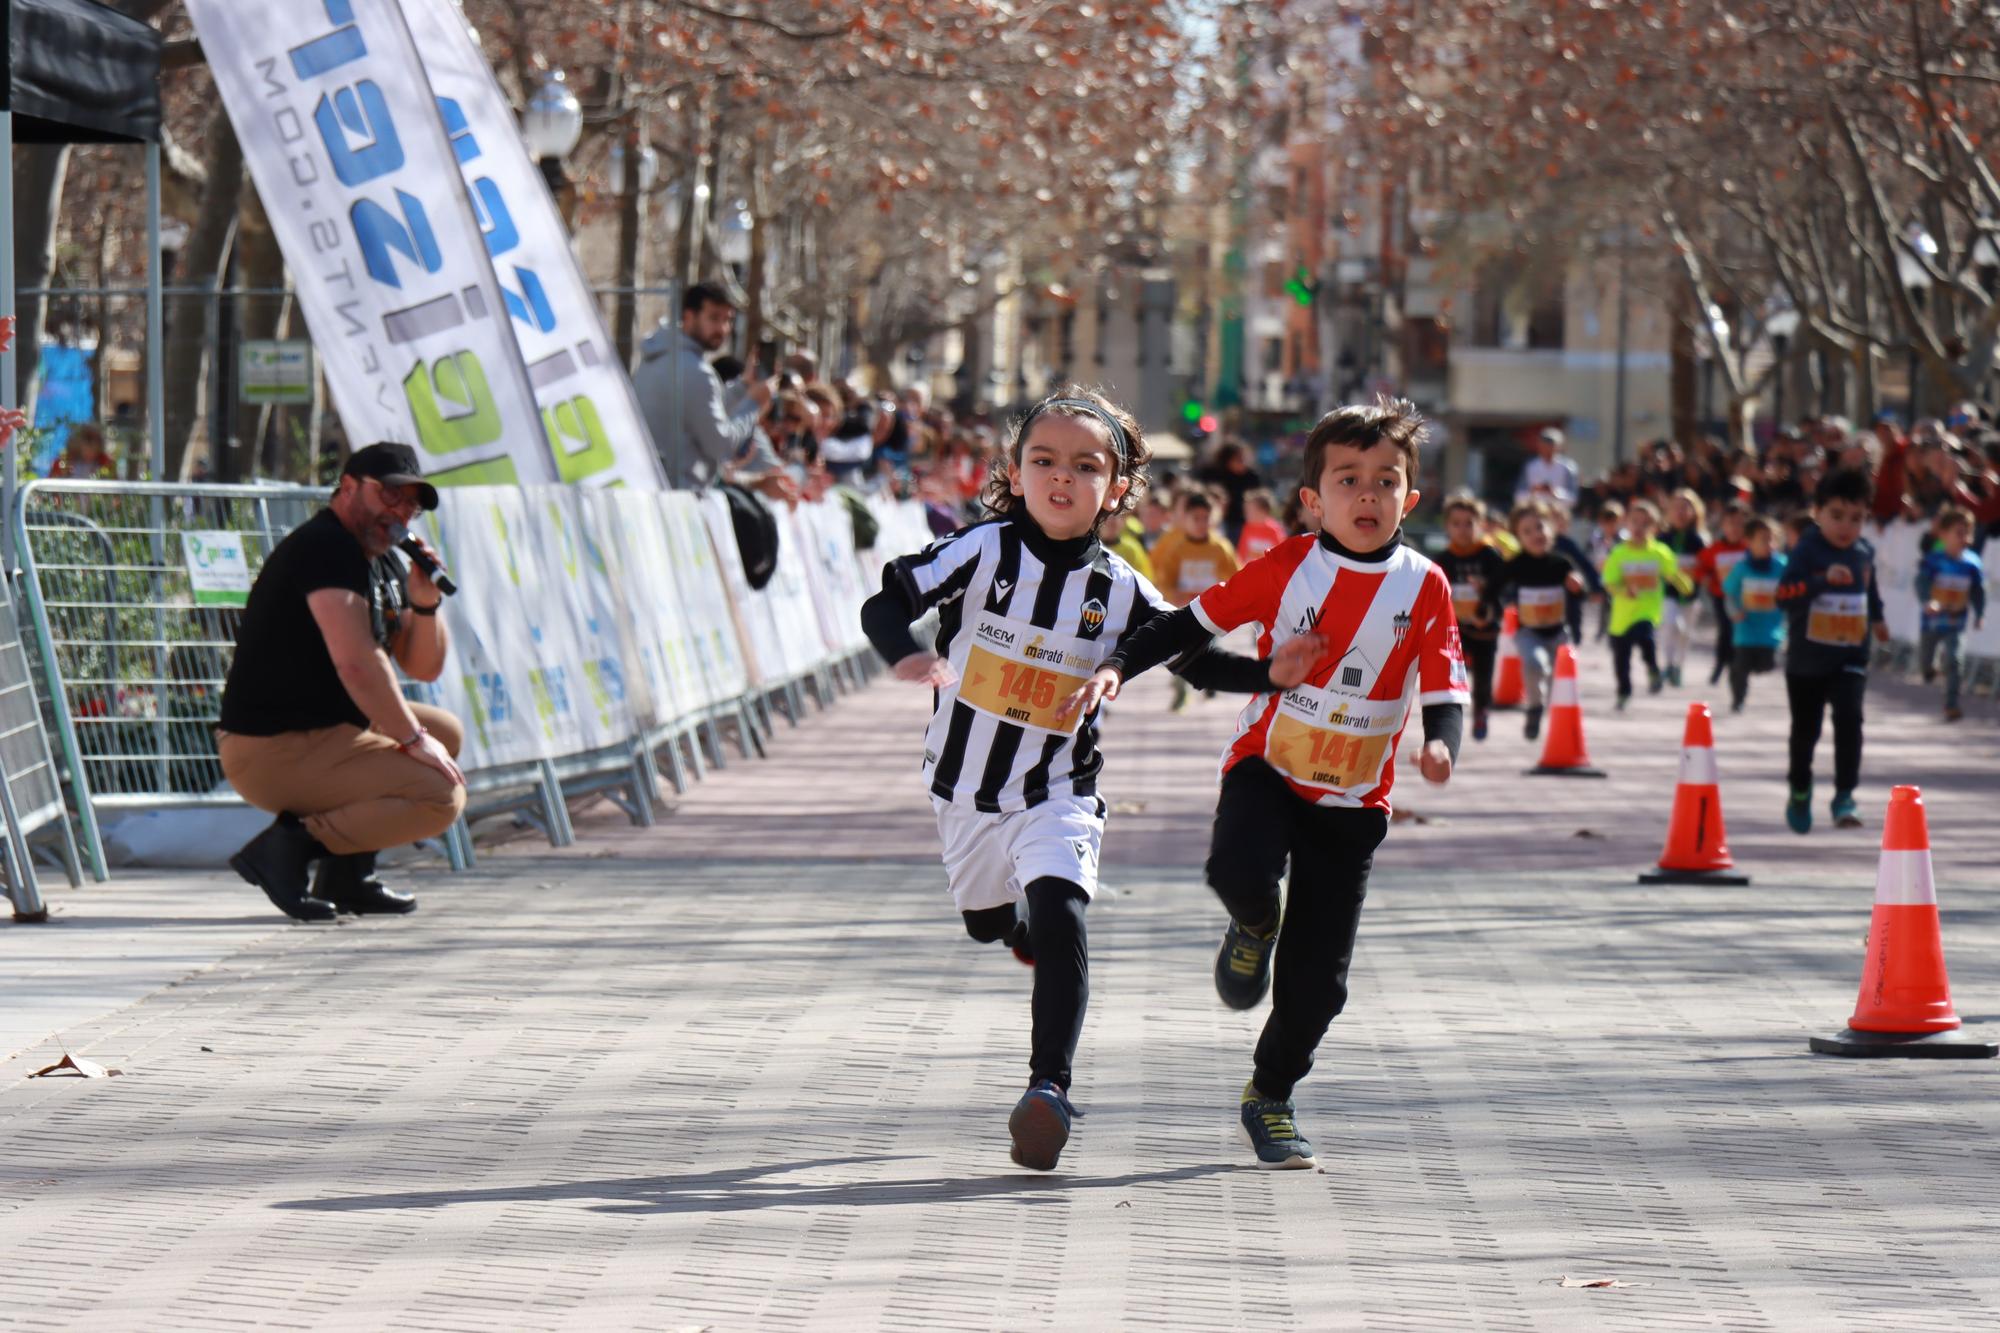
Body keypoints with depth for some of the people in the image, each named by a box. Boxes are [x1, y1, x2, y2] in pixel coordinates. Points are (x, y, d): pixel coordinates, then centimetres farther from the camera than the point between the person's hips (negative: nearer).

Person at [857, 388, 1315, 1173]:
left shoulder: (1120, 591, -6)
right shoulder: (983, 551, -11)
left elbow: (1194, 658, 4)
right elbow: (885, 603, -17)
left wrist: (1269, 675, -12)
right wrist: (906, 655, -38)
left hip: (1059, 795, -2)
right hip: (966, 785, 2)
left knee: (1057, 912, -25)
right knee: (987, 924, 23)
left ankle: (1050, 1087, -26)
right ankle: (1035, 940, 62)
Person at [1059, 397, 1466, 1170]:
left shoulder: (1424, 588, -4)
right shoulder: (1286, 567, -5)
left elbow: (1442, 685, -5)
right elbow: (1195, 622, 2)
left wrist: (1440, 741, -27)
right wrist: (1119, 666, -10)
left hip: (1352, 800, 1)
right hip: (1266, 766, -1)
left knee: (1317, 979, 0)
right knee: (1240, 871, -34)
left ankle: (1271, 1096, 26)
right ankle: (1255, 928, 6)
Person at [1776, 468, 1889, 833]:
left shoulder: (1864, 551, 0)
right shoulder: (1806, 551, -16)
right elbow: (1785, 596, -29)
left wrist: (1876, 618, 35)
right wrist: (1823, 579, -40)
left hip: (1850, 657, 2)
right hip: (1807, 658, -2)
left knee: (1849, 717, -19)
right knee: (1805, 729, 13)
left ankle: (1845, 796, -16)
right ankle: (1800, 792, 37)